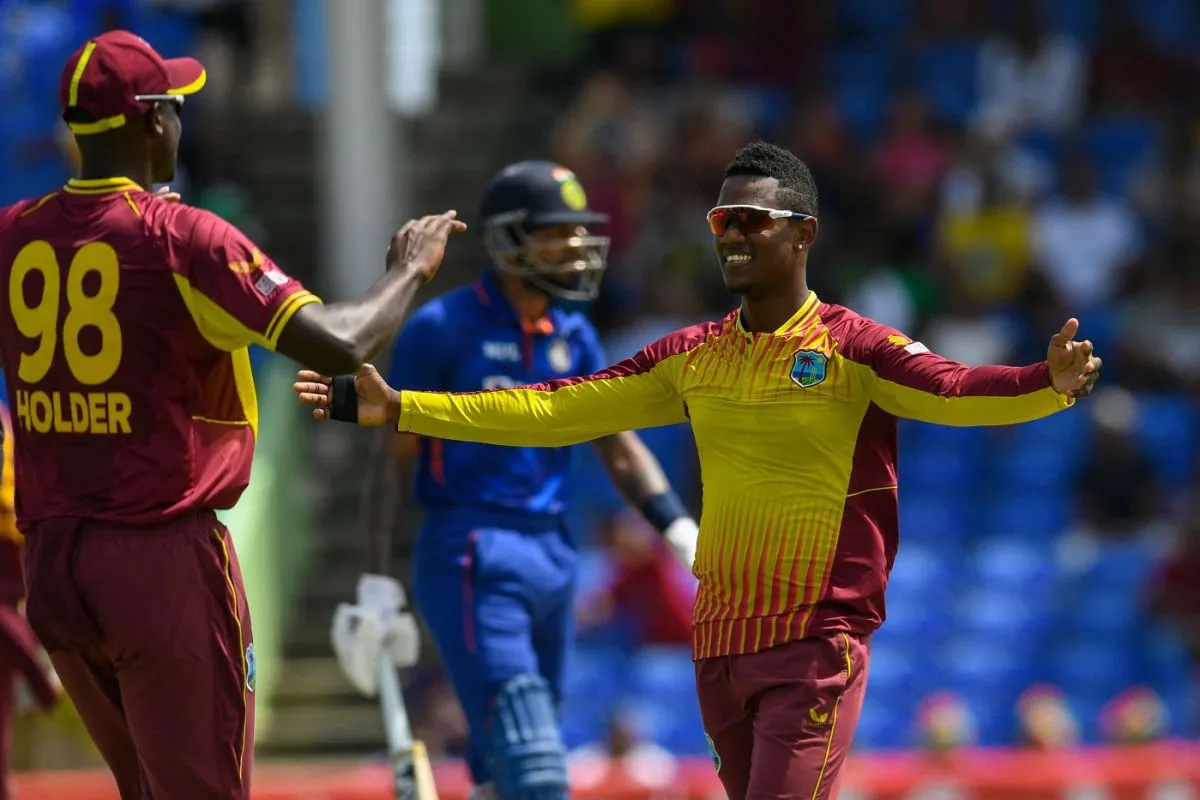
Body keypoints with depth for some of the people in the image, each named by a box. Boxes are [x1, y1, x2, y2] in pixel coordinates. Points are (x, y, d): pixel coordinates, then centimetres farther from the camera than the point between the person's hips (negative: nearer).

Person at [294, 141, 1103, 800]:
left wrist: (1048, 385, -45)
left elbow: (952, 389, -24)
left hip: (816, 649, -6)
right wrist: (397, 409, 7)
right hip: (720, 646, 6)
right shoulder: (692, 357, 9)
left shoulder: (853, 347, -8)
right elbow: (555, 409, 10)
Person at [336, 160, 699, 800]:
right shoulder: (441, 330, -6)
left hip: (552, 555, 7)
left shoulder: (573, 337, 11)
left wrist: (681, 531, -4)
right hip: (470, 555, -7)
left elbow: (620, 448, 11)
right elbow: (394, 463, -5)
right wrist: (376, 583, -9)